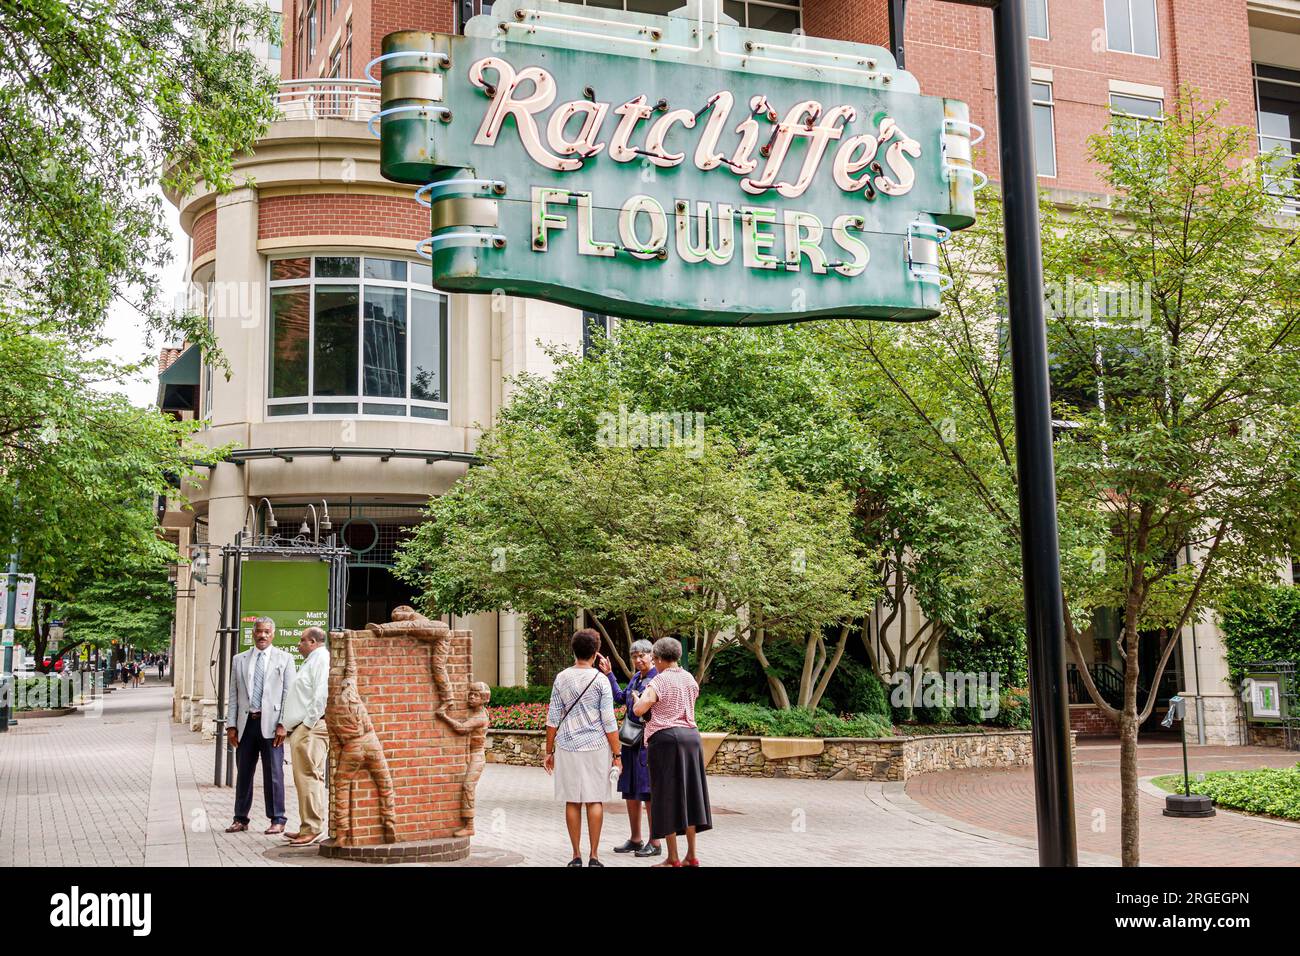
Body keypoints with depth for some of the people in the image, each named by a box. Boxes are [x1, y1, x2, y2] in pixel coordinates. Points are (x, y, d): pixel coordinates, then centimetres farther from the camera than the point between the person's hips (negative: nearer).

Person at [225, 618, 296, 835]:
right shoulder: (239, 660, 13)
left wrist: (282, 724, -9)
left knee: (273, 773, -1)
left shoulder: (284, 659, 5)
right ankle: (240, 819, 19)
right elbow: (233, 695, 11)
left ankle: (277, 820, 6)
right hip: (246, 723, 3)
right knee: (243, 772, 9)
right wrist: (231, 725, 3)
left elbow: (288, 694, 0)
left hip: (270, 724, -3)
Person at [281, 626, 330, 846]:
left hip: (311, 728, -11)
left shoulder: (321, 659, -9)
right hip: (302, 729, 11)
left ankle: (312, 828, -12)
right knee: (304, 778, 11)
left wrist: (308, 724, -19)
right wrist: (297, 728, 19)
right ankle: (307, 827, 15)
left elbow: (321, 694, -19)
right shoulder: (311, 661, 24)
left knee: (309, 777, -12)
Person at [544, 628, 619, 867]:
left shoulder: (561, 678, 2)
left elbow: (553, 719, 4)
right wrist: (616, 754, 0)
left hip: (567, 746, 2)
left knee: (572, 802, 6)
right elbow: (609, 722, -6)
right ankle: (594, 857, 3)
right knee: (595, 801, 3)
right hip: (596, 747, -2)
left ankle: (576, 856, 9)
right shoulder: (600, 680, -5)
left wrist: (549, 751, 11)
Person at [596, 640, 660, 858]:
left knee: (648, 792, -4)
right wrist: (609, 674, 18)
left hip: (648, 742, -8)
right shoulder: (635, 677, 13)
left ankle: (655, 843, 4)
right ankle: (635, 839, 23)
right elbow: (620, 698, 19)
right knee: (630, 791, 13)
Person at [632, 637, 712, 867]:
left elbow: (639, 710, -20)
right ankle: (691, 855, 12)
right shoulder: (690, 679, 11)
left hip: (665, 738, -6)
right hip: (691, 736, 6)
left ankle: (673, 858, 1)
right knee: (688, 795, 10)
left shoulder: (659, 681, -10)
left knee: (667, 797, -1)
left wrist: (638, 698, 2)